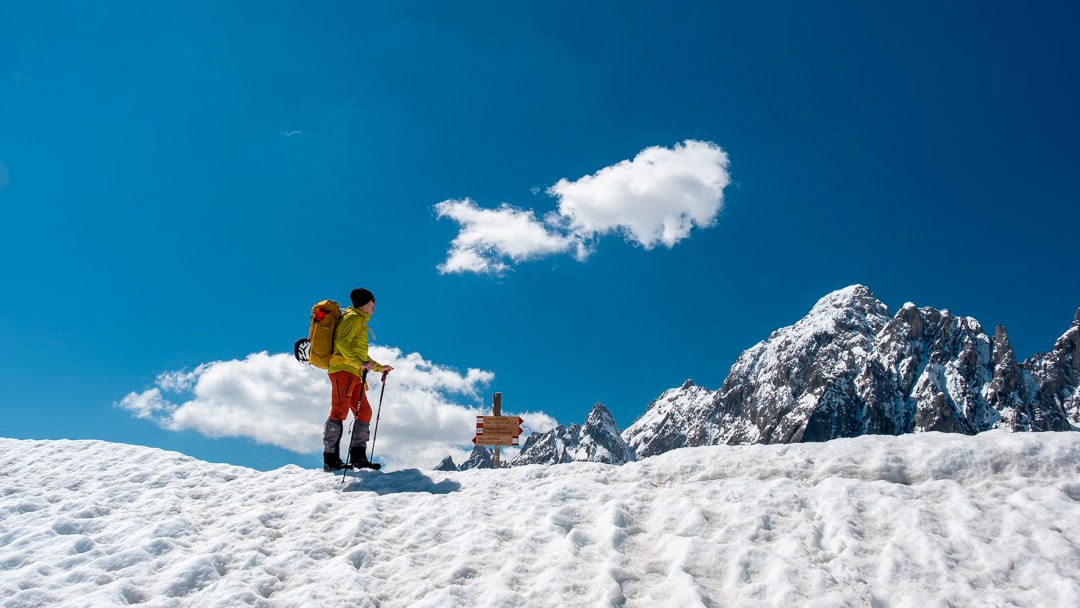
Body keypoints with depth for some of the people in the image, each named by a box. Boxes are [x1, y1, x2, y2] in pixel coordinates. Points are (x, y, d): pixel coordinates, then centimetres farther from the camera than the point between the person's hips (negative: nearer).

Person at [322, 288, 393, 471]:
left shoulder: (360, 322, 30)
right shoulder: (352, 318, -1)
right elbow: (341, 342, -17)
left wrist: (379, 367, 33)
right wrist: (360, 362, -27)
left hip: (354, 374, 10)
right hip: (343, 369, -10)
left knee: (364, 412, 5)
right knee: (339, 412, -14)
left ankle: (358, 457, 3)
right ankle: (331, 459, -18)